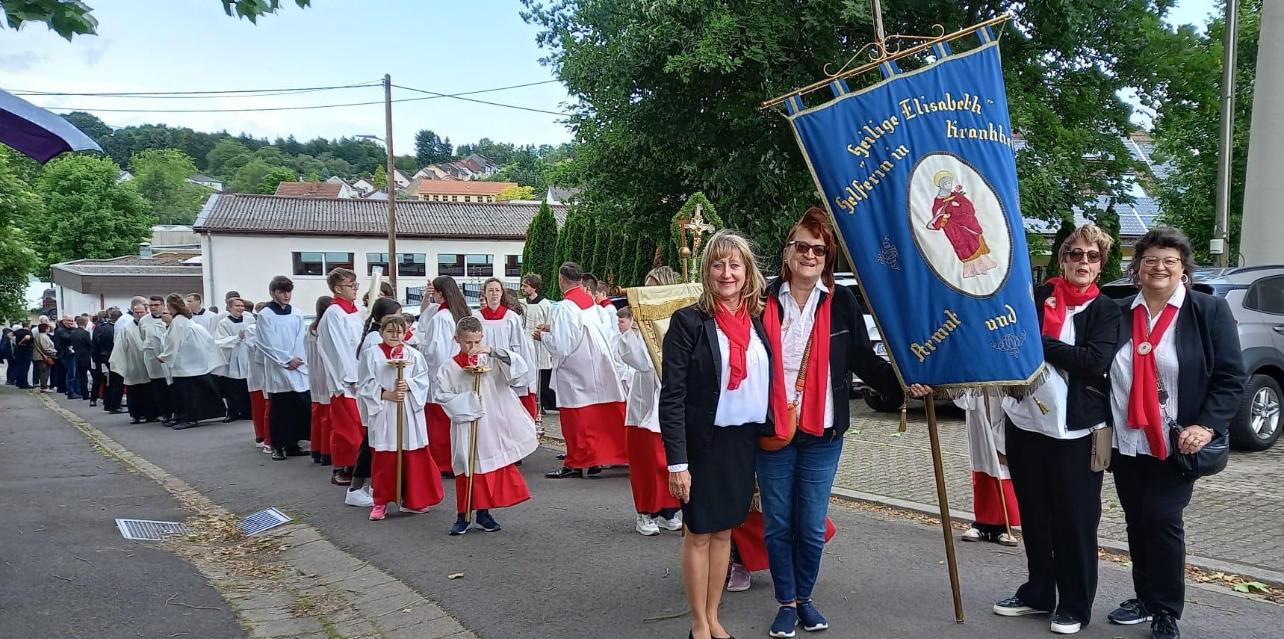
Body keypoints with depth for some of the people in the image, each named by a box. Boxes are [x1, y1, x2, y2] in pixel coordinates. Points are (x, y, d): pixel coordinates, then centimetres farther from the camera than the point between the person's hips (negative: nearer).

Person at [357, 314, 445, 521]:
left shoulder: (413, 355, 6)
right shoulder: (371, 355, 0)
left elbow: (422, 380, 3)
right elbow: (367, 385, -3)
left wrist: (408, 385, -15)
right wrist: (386, 394, -13)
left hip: (409, 412, 2)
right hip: (383, 413, -2)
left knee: (412, 456, 5)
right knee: (383, 459, 3)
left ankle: (412, 499, 18)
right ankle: (381, 501, 16)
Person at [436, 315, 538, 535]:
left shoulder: (493, 360, 0)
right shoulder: (449, 368, -2)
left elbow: (521, 368, -11)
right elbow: (443, 395, -6)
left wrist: (493, 351, -18)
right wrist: (468, 402, -16)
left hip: (493, 425, 2)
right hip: (466, 425, -2)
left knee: (494, 466, 8)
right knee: (467, 469, 3)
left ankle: (484, 512, 23)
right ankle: (462, 515, 15)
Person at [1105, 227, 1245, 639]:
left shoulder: (1209, 311, -3)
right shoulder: (1119, 314, 7)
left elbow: (1230, 377, -5)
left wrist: (1207, 425, -17)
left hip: (1176, 444, -4)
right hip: (1125, 442, 4)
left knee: (1162, 519, -6)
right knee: (1137, 523, 11)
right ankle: (1145, 599, 27)